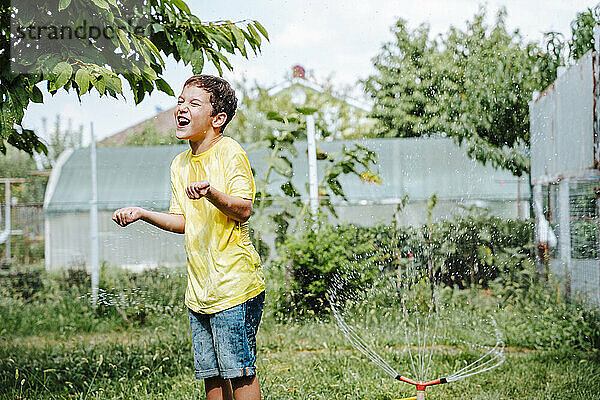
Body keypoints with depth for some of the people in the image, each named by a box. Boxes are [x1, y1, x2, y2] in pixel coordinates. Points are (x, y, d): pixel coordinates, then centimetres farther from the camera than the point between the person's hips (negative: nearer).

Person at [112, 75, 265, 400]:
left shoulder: (230, 153, -8)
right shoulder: (180, 164, 14)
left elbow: (243, 210, -18)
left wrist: (212, 193, -35)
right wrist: (141, 214, 5)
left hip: (234, 283, -7)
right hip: (199, 288, 7)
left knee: (239, 370, -5)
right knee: (211, 373, 11)